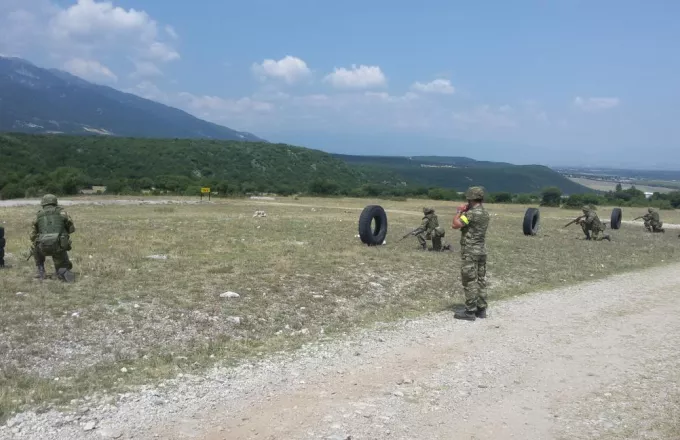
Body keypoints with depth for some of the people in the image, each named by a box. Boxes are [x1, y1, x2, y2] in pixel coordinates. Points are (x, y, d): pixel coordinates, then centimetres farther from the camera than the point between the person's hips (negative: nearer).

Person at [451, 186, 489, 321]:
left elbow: (455, 225, -20)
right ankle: (481, 309, 17)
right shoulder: (485, 213, 10)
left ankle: (470, 311, -1)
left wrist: (459, 211, -6)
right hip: (482, 250, 9)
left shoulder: (472, 213, -18)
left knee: (469, 281, -4)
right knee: (481, 280, 12)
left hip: (470, 251, -9)